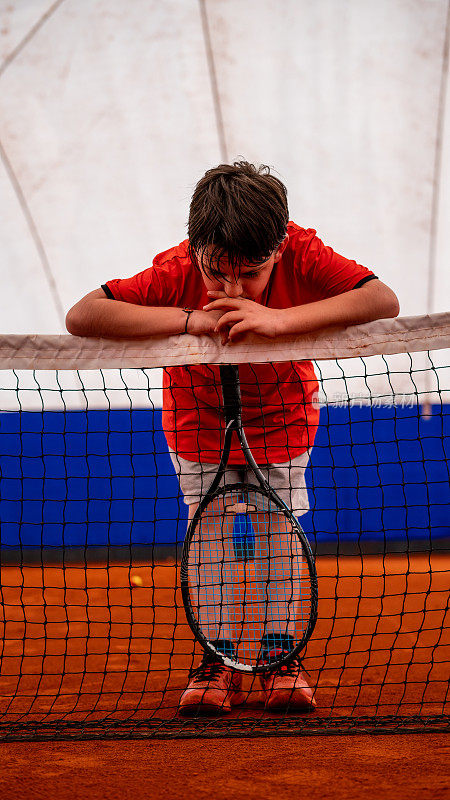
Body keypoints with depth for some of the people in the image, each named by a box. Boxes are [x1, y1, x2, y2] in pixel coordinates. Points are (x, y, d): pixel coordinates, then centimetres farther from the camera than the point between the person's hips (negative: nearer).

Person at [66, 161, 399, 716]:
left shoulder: (302, 255, -34)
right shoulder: (178, 271, -35)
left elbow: (383, 300, -45)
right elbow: (81, 317, -42)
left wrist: (280, 319, -52)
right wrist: (189, 320, -48)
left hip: (282, 415, 0)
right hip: (199, 415, 0)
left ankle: (280, 655, 11)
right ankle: (219, 660, 7)